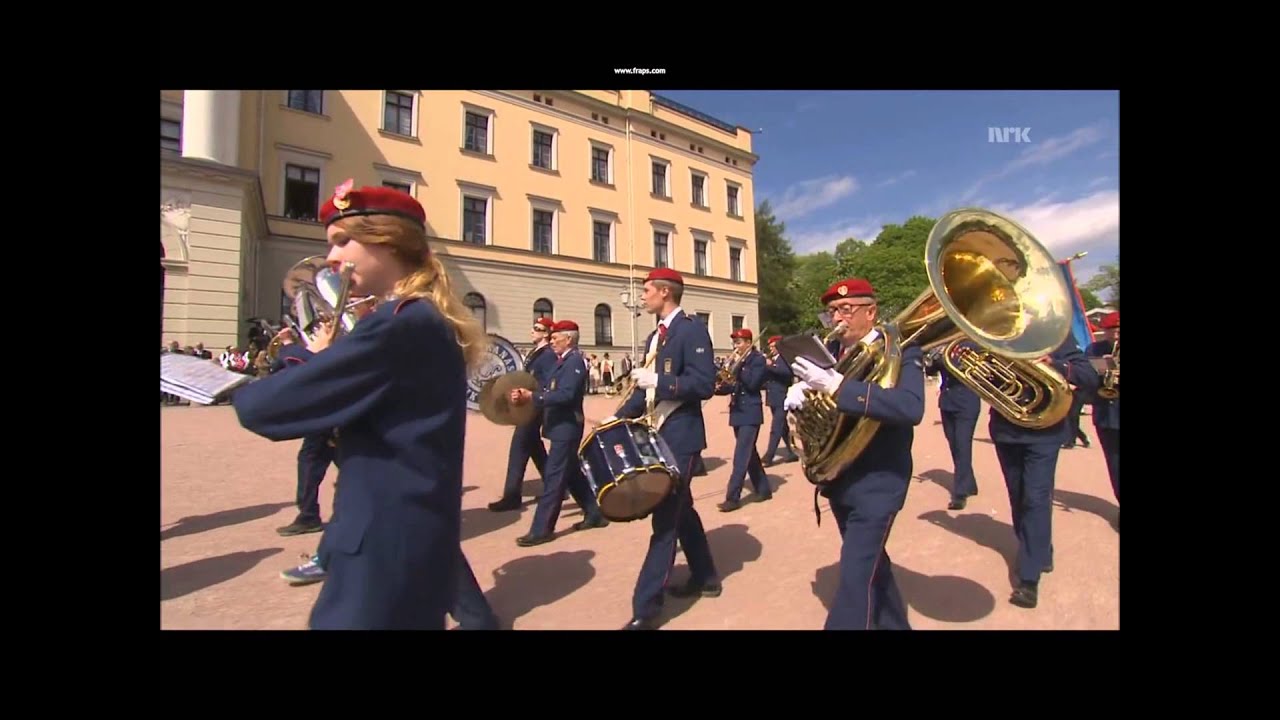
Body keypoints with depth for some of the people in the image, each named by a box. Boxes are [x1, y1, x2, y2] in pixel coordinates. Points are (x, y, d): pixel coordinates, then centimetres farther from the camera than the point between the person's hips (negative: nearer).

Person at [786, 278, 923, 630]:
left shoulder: (901, 352, -14)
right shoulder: (830, 352, 4)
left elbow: (911, 408, -31)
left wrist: (837, 386, -40)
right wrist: (799, 390, -22)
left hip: (877, 482, -6)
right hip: (839, 479, 7)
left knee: (856, 575, -5)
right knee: (870, 562, 23)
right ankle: (893, 623, 46)